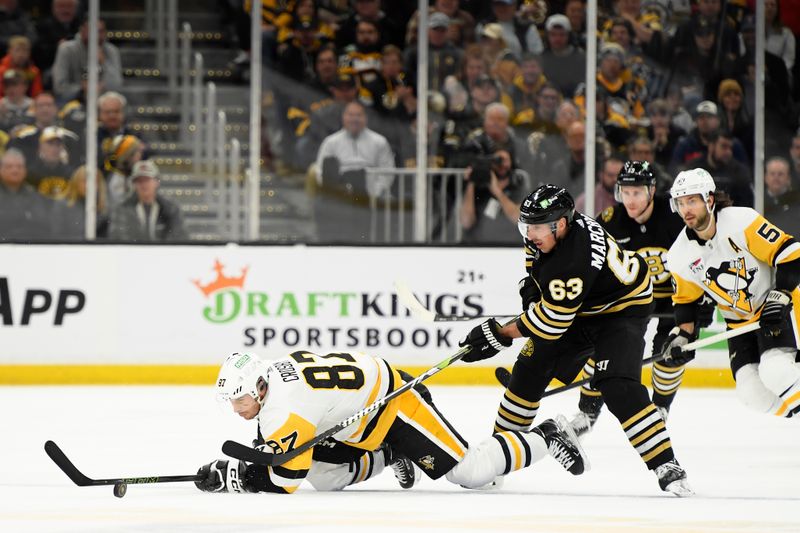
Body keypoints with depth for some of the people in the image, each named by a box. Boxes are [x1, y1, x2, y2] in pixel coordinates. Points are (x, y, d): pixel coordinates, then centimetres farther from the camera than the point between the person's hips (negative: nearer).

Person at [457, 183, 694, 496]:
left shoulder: (576, 260, -39)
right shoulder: (544, 231, -14)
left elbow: (552, 321, -32)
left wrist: (500, 335, -24)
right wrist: (532, 289, 3)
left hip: (622, 307, -9)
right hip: (577, 306, 9)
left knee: (618, 387, -26)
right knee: (529, 369, 7)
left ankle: (666, 467, -24)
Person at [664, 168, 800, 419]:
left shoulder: (741, 221, -22)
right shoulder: (680, 255, -6)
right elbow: (685, 299, 11)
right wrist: (683, 333, -1)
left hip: (778, 305, -5)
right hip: (740, 321, 5)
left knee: (775, 373, -28)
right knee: (751, 392, -7)